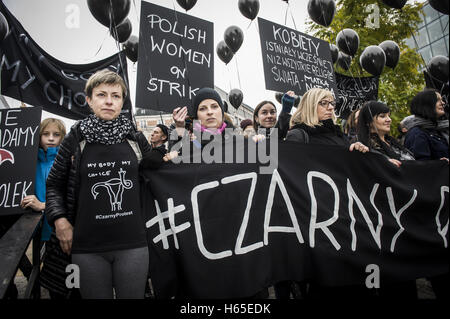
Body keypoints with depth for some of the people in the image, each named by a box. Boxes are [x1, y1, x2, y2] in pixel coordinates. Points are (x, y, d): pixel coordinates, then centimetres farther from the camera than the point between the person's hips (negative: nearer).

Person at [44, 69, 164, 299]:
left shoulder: (135, 138, 3)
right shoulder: (76, 140, 0)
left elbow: (156, 165, 17)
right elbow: (54, 183, 10)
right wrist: (60, 219, -2)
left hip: (132, 245, 1)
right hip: (88, 247, 0)